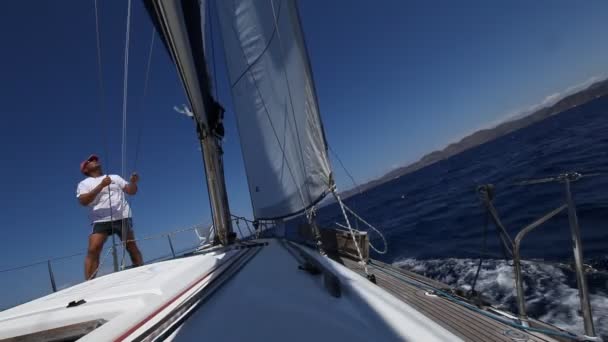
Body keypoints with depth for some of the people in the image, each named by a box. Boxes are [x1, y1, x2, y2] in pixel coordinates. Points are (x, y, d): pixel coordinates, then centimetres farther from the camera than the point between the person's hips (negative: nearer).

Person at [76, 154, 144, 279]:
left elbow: (131, 191, 14)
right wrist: (101, 185, -20)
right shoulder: (84, 184, 9)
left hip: (122, 218, 2)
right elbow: (83, 201, -10)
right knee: (93, 250, -15)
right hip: (101, 221, -2)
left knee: (132, 247, 3)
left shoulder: (115, 177, 18)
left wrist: (133, 182, -9)